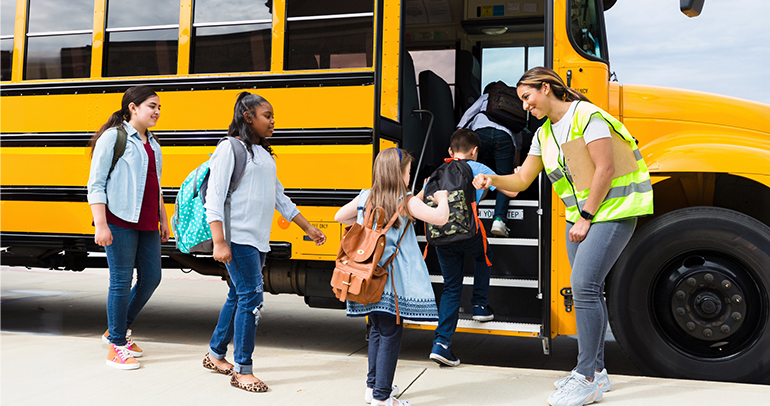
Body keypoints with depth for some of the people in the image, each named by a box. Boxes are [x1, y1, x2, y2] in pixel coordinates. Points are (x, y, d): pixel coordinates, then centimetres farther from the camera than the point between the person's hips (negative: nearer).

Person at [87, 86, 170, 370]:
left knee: (151, 277, 9)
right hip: (120, 220, -7)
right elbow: (95, 184, -9)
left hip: (147, 223, 8)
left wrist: (163, 219, 20)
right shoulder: (113, 137, -6)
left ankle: (118, 329, 28)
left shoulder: (151, 143, 16)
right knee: (122, 281, -1)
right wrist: (100, 224, -16)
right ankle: (116, 347, 12)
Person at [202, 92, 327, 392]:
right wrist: (219, 242, -19)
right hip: (238, 239, -8)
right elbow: (214, 198, -12)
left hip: (259, 241, 8)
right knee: (251, 299, -9)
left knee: (238, 297, 15)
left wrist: (308, 228, 24)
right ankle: (242, 370, 1)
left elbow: (280, 197, 24)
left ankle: (215, 355, 30)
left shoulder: (264, 154, 18)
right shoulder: (230, 148, -6)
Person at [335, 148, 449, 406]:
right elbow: (441, 218, -17)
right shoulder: (406, 203, -11)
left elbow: (339, 217, 21)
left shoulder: (364, 198, 6)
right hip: (392, 281, -7)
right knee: (391, 334, 1)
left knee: (378, 330, 19)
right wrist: (441, 199, 1)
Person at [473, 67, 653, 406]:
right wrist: (492, 180, -5)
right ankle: (596, 370, 23)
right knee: (587, 289, 11)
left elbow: (605, 169, -20)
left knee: (584, 285, -16)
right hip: (581, 215, 9)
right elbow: (523, 179, 13)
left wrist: (586, 218, -18)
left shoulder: (587, 116, -14)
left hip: (613, 210, -9)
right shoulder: (544, 134, 11)